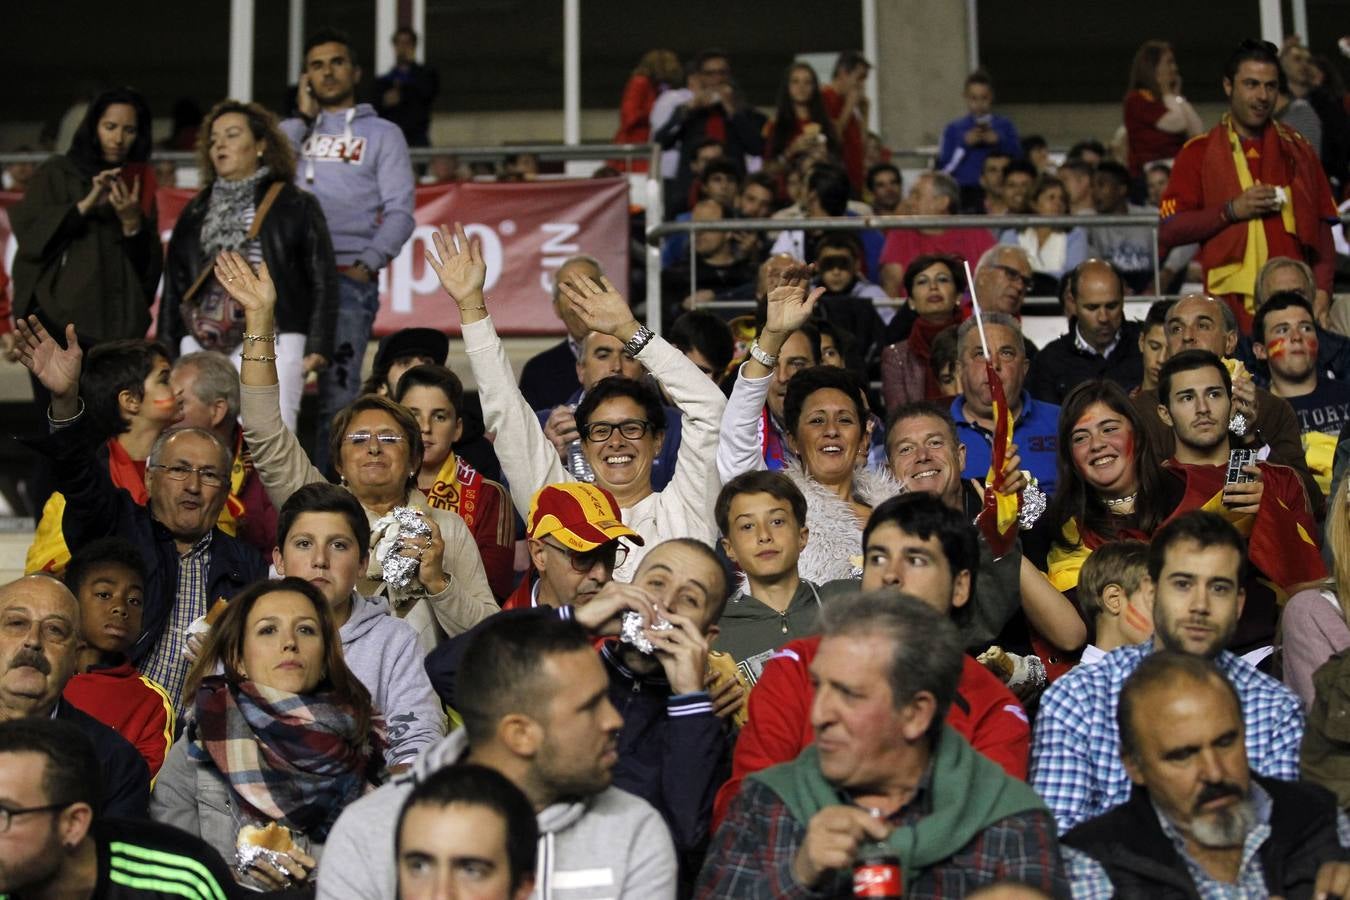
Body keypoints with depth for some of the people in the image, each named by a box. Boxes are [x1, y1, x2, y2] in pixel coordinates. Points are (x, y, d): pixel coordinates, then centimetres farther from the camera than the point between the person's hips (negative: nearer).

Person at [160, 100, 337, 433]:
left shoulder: (296, 206, 8)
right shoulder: (196, 212, 21)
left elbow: (322, 280, 3)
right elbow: (174, 286, 20)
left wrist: (317, 347, -7)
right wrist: (166, 353, 12)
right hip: (201, 347, 4)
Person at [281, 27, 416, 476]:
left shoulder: (381, 133, 13)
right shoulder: (292, 129, 22)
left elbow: (399, 211, 3)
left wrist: (368, 264, -12)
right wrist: (304, 118, 6)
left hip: (349, 277, -3)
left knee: (338, 392, -5)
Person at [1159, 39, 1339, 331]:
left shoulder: (1298, 150, 17)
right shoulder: (1199, 153, 7)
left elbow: (1322, 226, 12)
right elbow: (1168, 232, -1)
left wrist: (1322, 288, -1)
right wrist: (1232, 211, -10)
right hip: (1233, 304, -3)